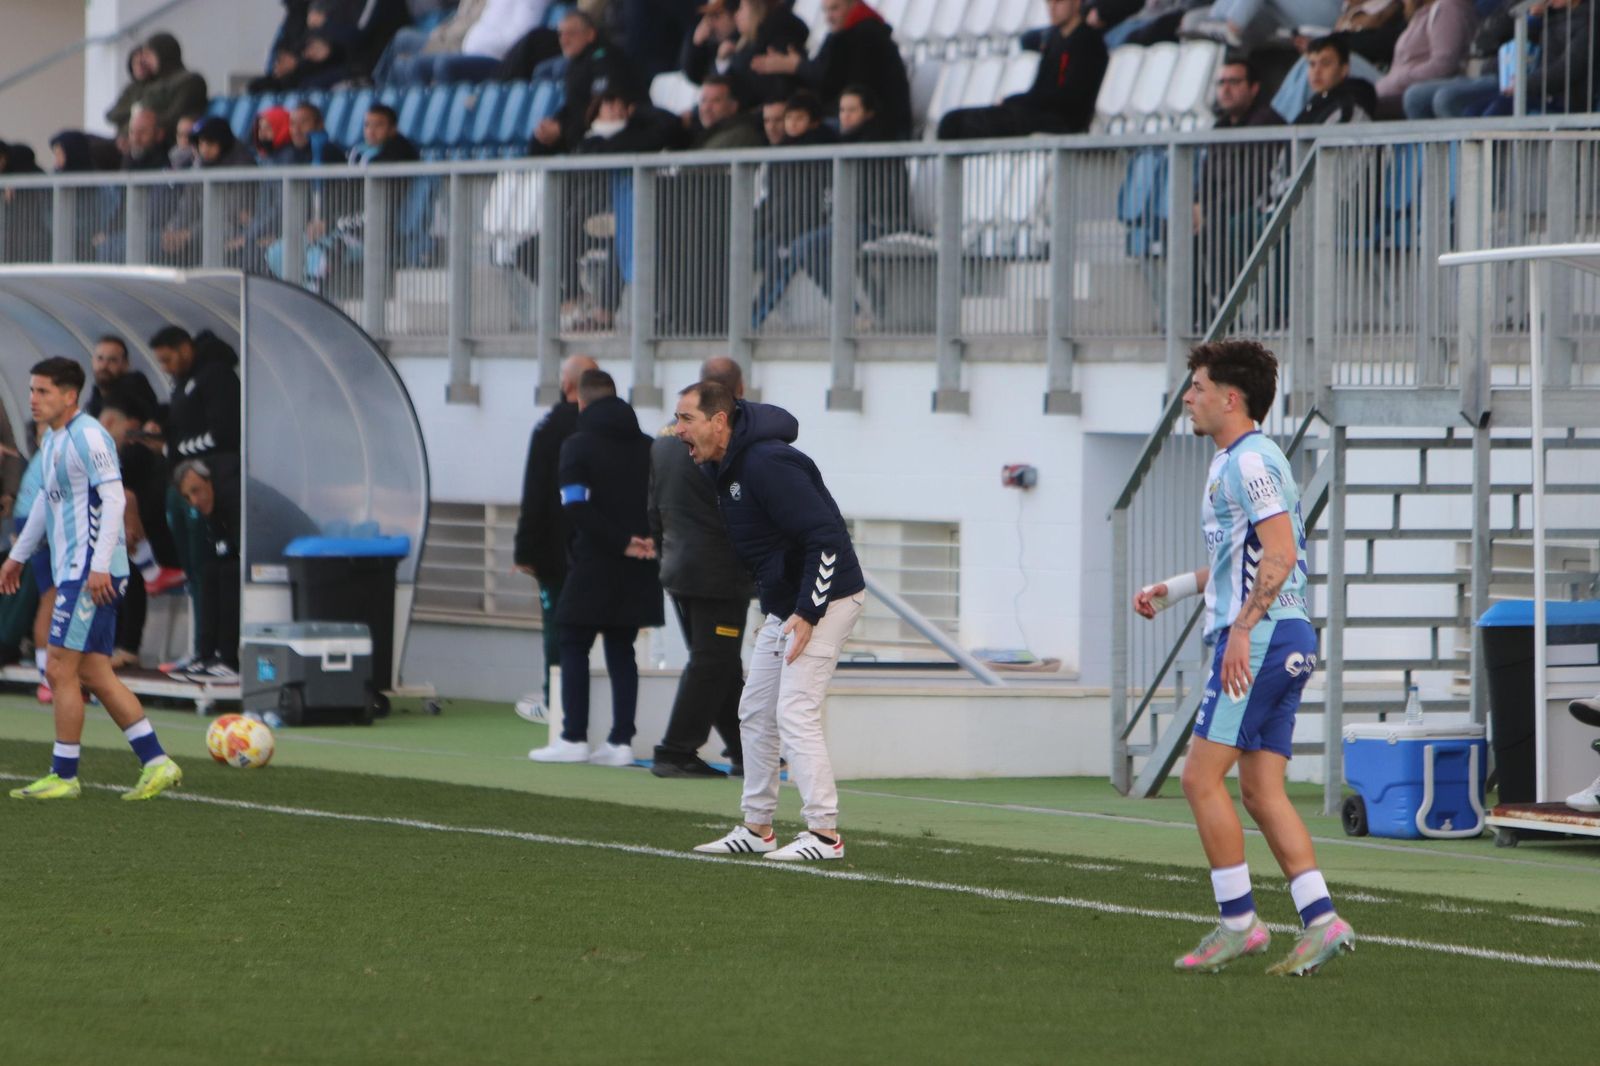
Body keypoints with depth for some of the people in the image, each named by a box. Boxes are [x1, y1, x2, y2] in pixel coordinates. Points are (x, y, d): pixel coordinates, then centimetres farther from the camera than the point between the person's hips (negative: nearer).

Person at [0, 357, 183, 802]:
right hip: (74, 571, 10)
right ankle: (157, 764, 8)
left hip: (91, 574, -10)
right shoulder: (53, 439, 17)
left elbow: (113, 498, -20)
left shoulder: (87, 437, -13)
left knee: (61, 670, -7)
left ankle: (63, 777, -1)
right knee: (94, 674, 7)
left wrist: (100, 565, -26)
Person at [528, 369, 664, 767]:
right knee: (621, 651, 9)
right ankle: (620, 742, 3)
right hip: (636, 571, 5)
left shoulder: (578, 446, -4)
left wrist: (622, 542, -14)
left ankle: (574, 738, -3)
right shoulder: (648, 448, 11)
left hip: (593, 565, -5)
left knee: (574, 648, 3)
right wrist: (650, 540, -3)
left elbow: (576, 506, -15)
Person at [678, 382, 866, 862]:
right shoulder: (721, 470, 8)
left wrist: (808, 614, -27)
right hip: (783, 606, 10)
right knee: (755, 713, 12)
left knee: (795, 713, -14)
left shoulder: (767, 465, -23)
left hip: (824, 600, -10)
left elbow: (826, 536, -27)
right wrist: (773, 611, 14)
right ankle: (757, 829, 20)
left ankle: (824, 834, -13)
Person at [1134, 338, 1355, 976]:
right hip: (1288, 640, 10)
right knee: (1261, 790, 7)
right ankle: (1321, 921, 1)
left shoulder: (1248, 462, -12)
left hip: (1259, 640, -10)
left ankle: (1238, 922, -5)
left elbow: (1280, 552, -22)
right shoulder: (1238, 461, 20)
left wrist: (1241, 629, -24)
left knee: (1202, 777, -7)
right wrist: (1174, 588, 29)